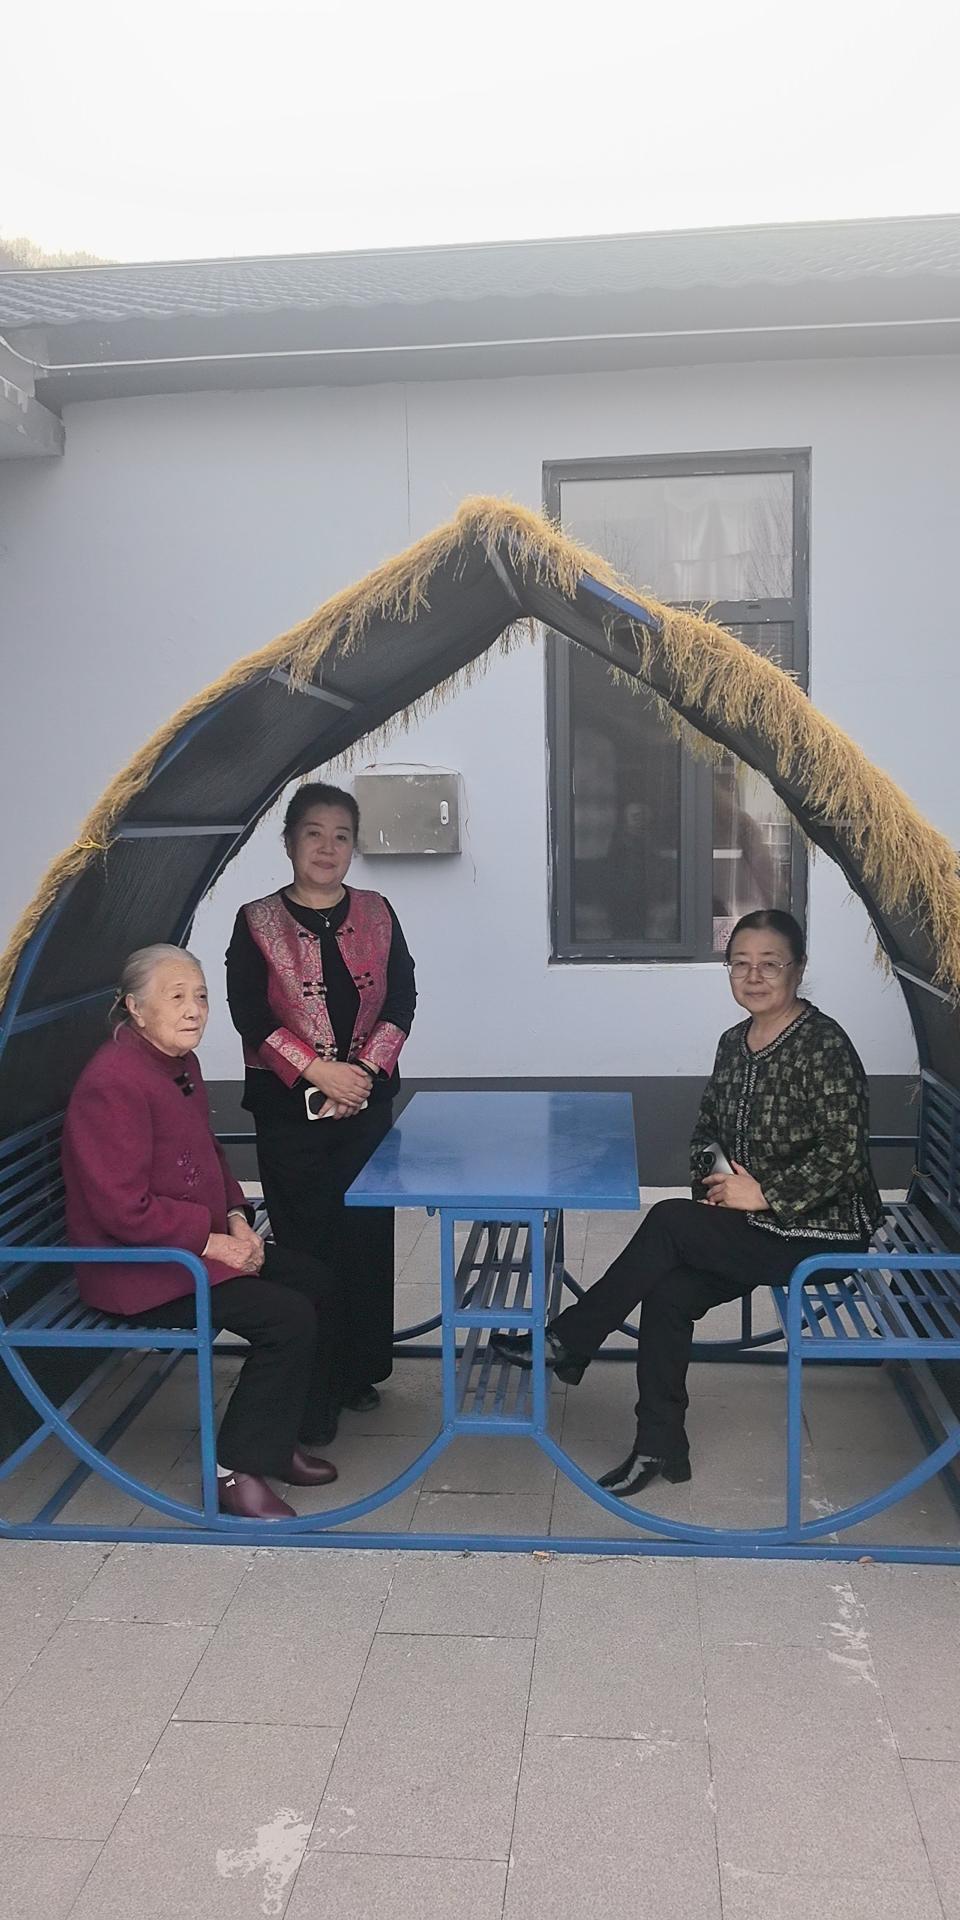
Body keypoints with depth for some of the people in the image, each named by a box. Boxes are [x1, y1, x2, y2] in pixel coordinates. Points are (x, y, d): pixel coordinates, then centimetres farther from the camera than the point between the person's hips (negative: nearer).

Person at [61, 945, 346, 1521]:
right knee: (288, 1317, -20)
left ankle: (281, 1436, 16)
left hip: (202, 1244, 10)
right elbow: (124, 1210, -26)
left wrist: (238, 1218, 3)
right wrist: (212, 1241, -21)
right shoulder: (114, 1082, -23)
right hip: (136, 1270, -10)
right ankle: (235, 1470, -4)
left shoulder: (181, 1064, 8)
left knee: (321, 1287, 2)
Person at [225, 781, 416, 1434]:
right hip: (289, 1108, -2)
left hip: (367, 1099, 3)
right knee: (304, 1239, 2)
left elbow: (402, 1002, 1)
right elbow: (250, 1015, -9)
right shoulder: (258, 922, -2)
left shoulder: (377, 915, 6)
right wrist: (318, 1071, -17)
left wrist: (365, 1069, -12)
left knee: (367, 1234, 6)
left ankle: (360, 1369, 21)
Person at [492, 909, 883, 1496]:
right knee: (667, 1293, -16)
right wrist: (714, 1176, -4)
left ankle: (565, 1344, -7)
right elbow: (707, 1129, 16)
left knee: (668, 1222, -22)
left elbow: (844, 1151, -21)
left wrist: (766, 1194, -20)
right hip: (750, 1222, 7)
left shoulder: (824, 1044, -17)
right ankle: (659, 1446, 0)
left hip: (821, 1231, -7)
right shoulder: (734, 1043, 6)